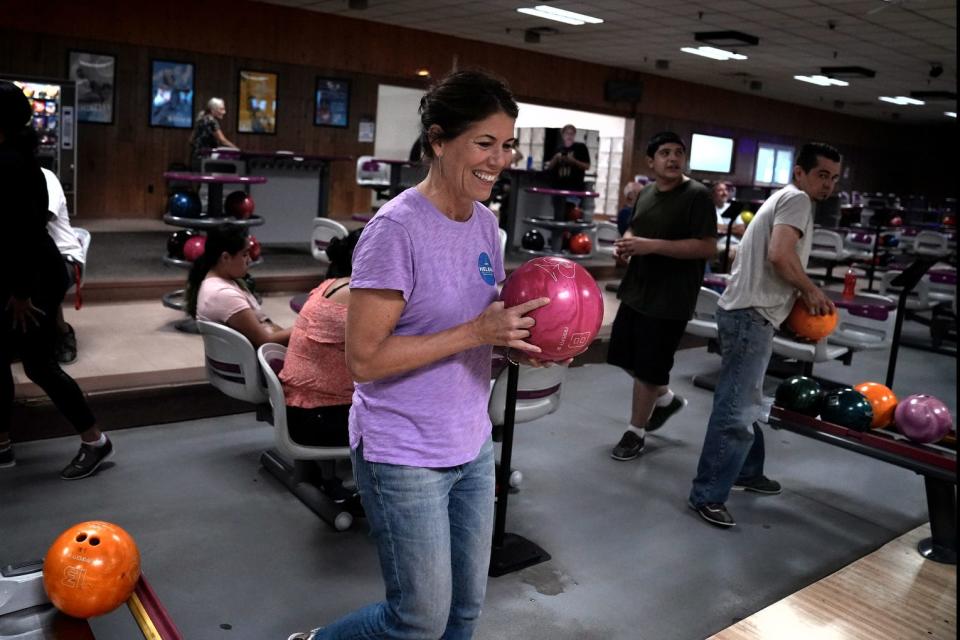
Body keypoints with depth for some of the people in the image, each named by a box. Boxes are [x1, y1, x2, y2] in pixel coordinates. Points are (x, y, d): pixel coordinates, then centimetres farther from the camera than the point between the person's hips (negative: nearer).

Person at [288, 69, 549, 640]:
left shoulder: (485, 222, 4)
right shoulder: (398, 229, -20)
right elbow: (364, 357, -23)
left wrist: (520, 336, -7)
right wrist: (477, 332, -26)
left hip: (473, 448, 8)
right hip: (404, 458, -7)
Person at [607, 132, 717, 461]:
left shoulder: (697, 195, -14)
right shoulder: (645, 194, 9)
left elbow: (707, 247, -20)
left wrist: (652, 245, -26)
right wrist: (625, 244, -2)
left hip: (670, 299, -8)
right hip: (636, 290, 8)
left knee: (648, 368, 2)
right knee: (625, 356, 16)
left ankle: (636, 432, 22)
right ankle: (666, 398, 40)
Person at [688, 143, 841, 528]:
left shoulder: (785, 199, 24)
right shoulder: (797, 199, -7)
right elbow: (779, 255, -23)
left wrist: (802, 295, 13)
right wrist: (811, 291, -9)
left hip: (748, 312, 11)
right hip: (751, 315, -11)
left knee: (745, 402, 22)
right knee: (736, 410, -11)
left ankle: (747, 472, 37)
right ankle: (708, 495, -7)